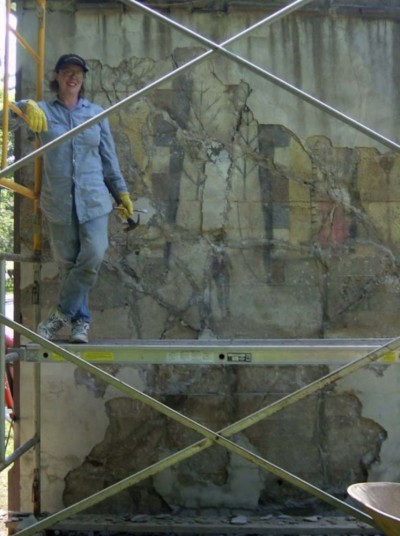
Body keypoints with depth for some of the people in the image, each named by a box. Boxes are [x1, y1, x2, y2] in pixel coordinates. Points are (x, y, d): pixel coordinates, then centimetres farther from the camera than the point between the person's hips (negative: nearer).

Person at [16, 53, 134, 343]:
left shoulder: (96, 112, 6)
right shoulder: (45, 110, 2)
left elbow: (109, 156, 11)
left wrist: (122, 191, 9)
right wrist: (29, 106, -42)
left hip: (93, 198, 1)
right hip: (58, 200, 0)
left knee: (94, 256, -13)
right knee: (68, 263, 4)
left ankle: (61, 314, 2)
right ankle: (81, 319, 17)